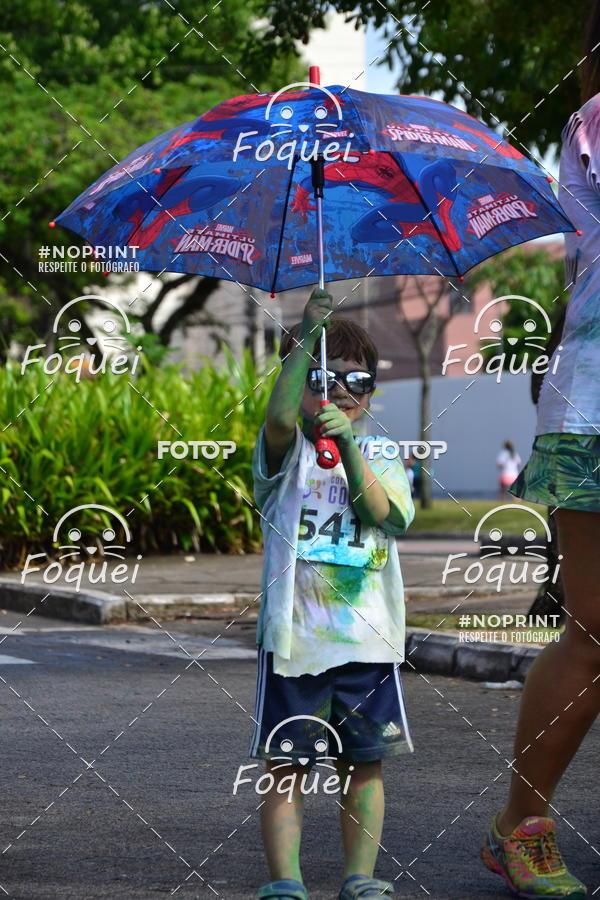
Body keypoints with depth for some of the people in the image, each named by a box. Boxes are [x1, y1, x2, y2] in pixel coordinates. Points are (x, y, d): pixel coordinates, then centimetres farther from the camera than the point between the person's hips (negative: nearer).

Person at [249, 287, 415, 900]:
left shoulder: (380, 457, 10)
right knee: (285, 764, -1)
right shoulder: (285, 454, 2)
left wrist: (348, 445, -19)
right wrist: (307, 336, -27)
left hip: (368, 638, 3)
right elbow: (280, 417, -22)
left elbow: (386, 515, -9)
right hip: (294, 634, -2)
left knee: (364, 763, 7)